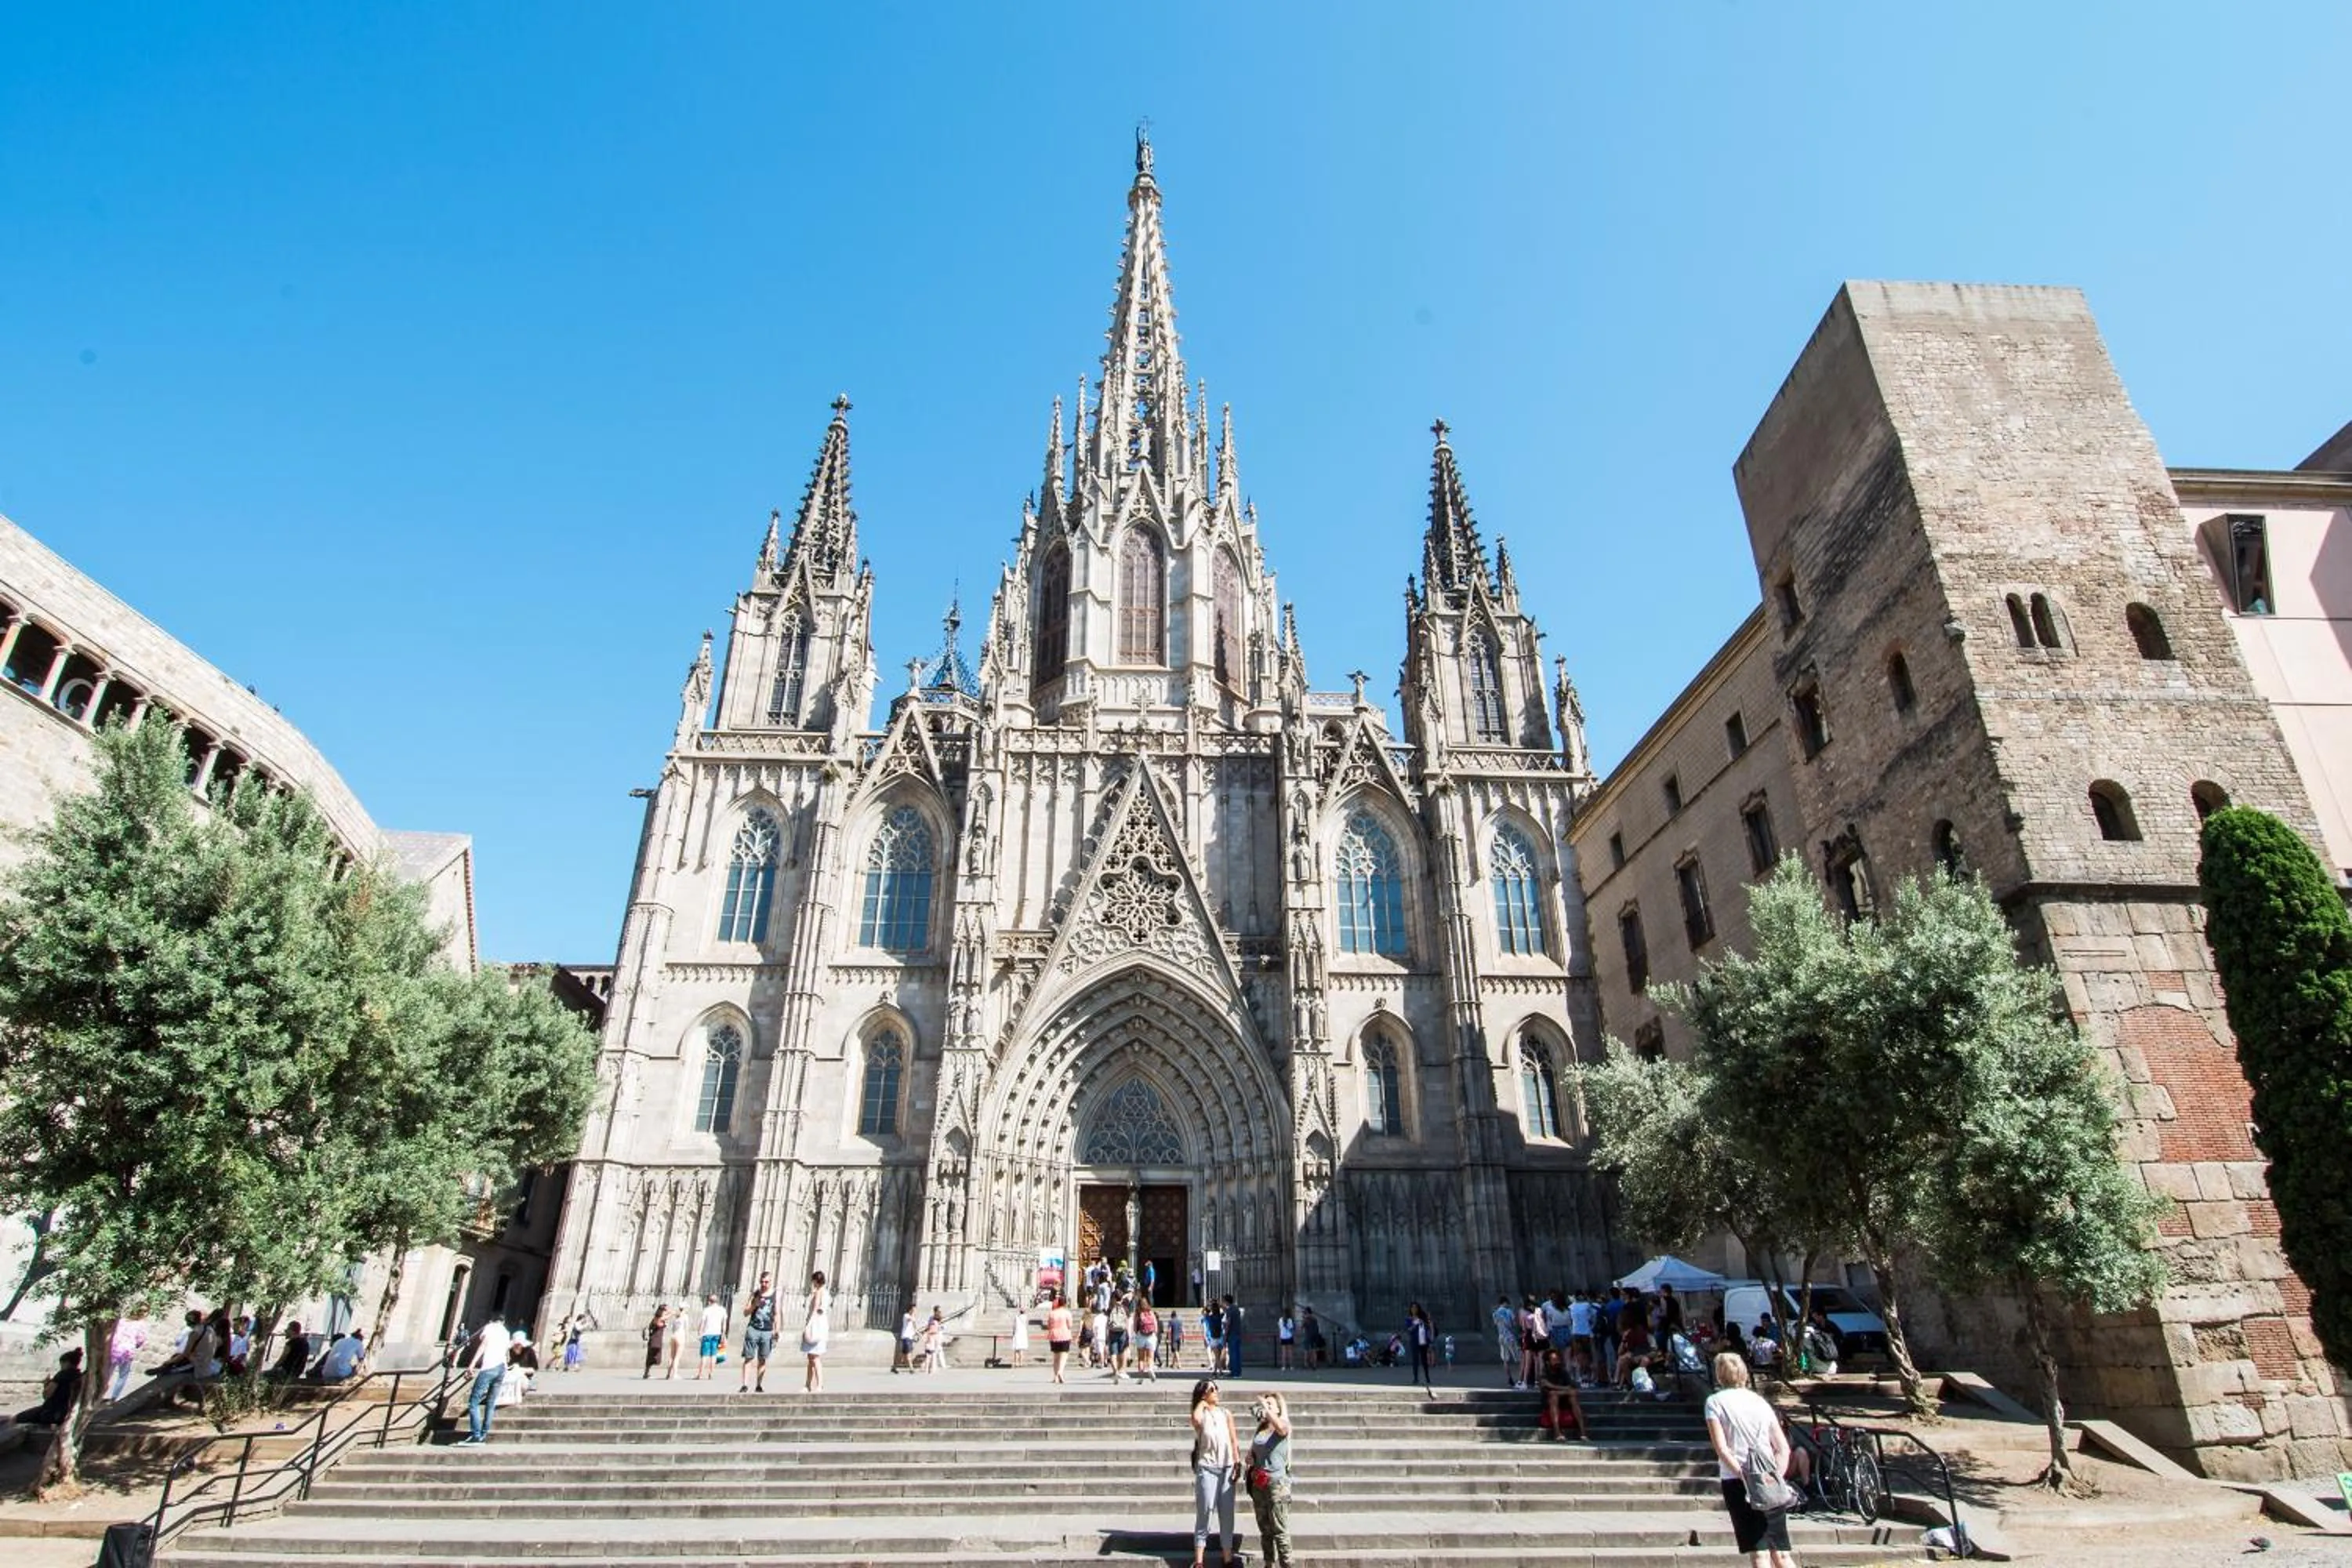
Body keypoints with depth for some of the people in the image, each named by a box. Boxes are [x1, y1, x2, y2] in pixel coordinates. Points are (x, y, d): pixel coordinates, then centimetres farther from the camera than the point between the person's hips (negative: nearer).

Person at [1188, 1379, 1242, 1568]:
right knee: (1203, 1512, -1)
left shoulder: (1226, 1413, 8)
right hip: (1206, 1468, -3)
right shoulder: (1201, 1414, -3)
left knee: (1227, 1514, 8)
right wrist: (1203, 1402, -12)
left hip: (1227, 1468, 3)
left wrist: (1238, 1462, -2)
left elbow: (1234, 1439, 7)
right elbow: (1195, 1418, -28)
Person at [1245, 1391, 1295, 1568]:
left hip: (1277, 1484, -6)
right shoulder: (1260, 1430, 13)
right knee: (1264, 1530, 13)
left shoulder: (1284, 1428, -4)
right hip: (1258, 1485, 6)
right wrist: (1249, 1458, 3)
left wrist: (1265, 1406, -30)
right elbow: (1252, 1453, 25)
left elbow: (1279, 1426, -30)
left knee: (1280, 1530, -5)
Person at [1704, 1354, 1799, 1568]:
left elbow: (1722, 1449, -12)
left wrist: (1743, 1476, -11)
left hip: (1737, 1480, -5)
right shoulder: (1760, 1400, 13)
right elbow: (1783, 1448, 9)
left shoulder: (1715, 1401, -1)